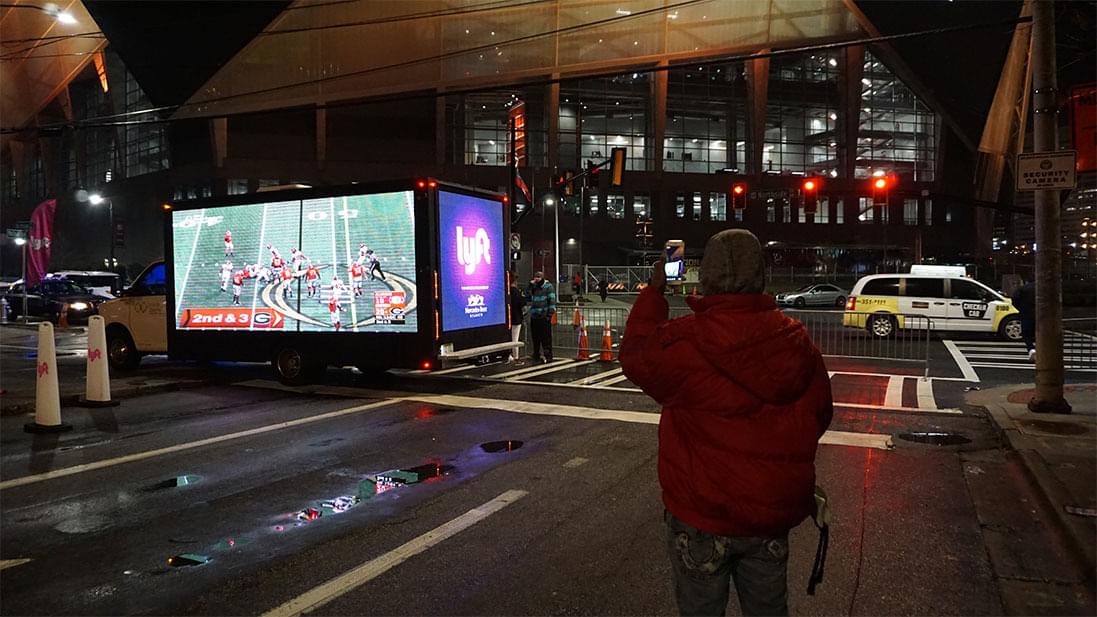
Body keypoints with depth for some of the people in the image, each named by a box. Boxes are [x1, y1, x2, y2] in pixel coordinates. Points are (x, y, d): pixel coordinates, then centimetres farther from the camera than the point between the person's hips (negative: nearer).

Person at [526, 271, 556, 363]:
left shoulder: (548, 286, -1)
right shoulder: (533, 287, 17)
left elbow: (552, 300, -6)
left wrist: (550, 313, -12)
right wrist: (530, 285, 0)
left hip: (544, 316, -6)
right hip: (534, 316, 6)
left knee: (546, 337, -5)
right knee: (535, 337, 10)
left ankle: (548, 356, -1)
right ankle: (536, 355, 19)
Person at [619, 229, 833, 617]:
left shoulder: (681, 343, -21)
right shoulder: (798, 343, -7)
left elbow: (635, 355, 1)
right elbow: (819, 415, 7)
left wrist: (654, 291, 12)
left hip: (702, 517, -4)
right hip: (774, 513, 4)